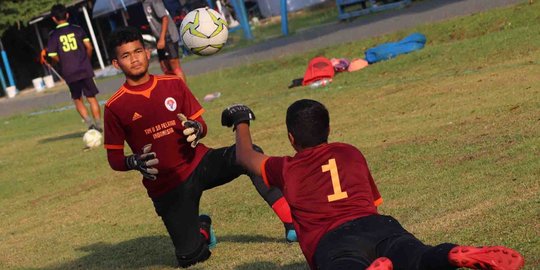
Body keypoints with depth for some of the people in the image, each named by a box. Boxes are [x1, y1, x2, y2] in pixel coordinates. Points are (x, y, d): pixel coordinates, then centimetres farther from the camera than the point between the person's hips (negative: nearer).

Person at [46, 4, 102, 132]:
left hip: (69, 73, 0)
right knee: (91, 97, 7)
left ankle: (89, 121, -1)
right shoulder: (77, 29, 0)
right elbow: (89, 47, -3)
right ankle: (98, 125, 3)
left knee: (77, 99, 15)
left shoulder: (53, 35, -3)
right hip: (85, 70, 0)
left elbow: (53, 56, -5)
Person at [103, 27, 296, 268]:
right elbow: (114, 159, -1)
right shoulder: (115, 108, -6)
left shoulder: (173, 84, 3)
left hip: (200, 163, 2)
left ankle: (292, 221, -21)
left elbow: (200, 125, 9)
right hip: (166, 187, -1)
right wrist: (135, 162, -24)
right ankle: (201, 227, 27)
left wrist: (196, 129, -16)